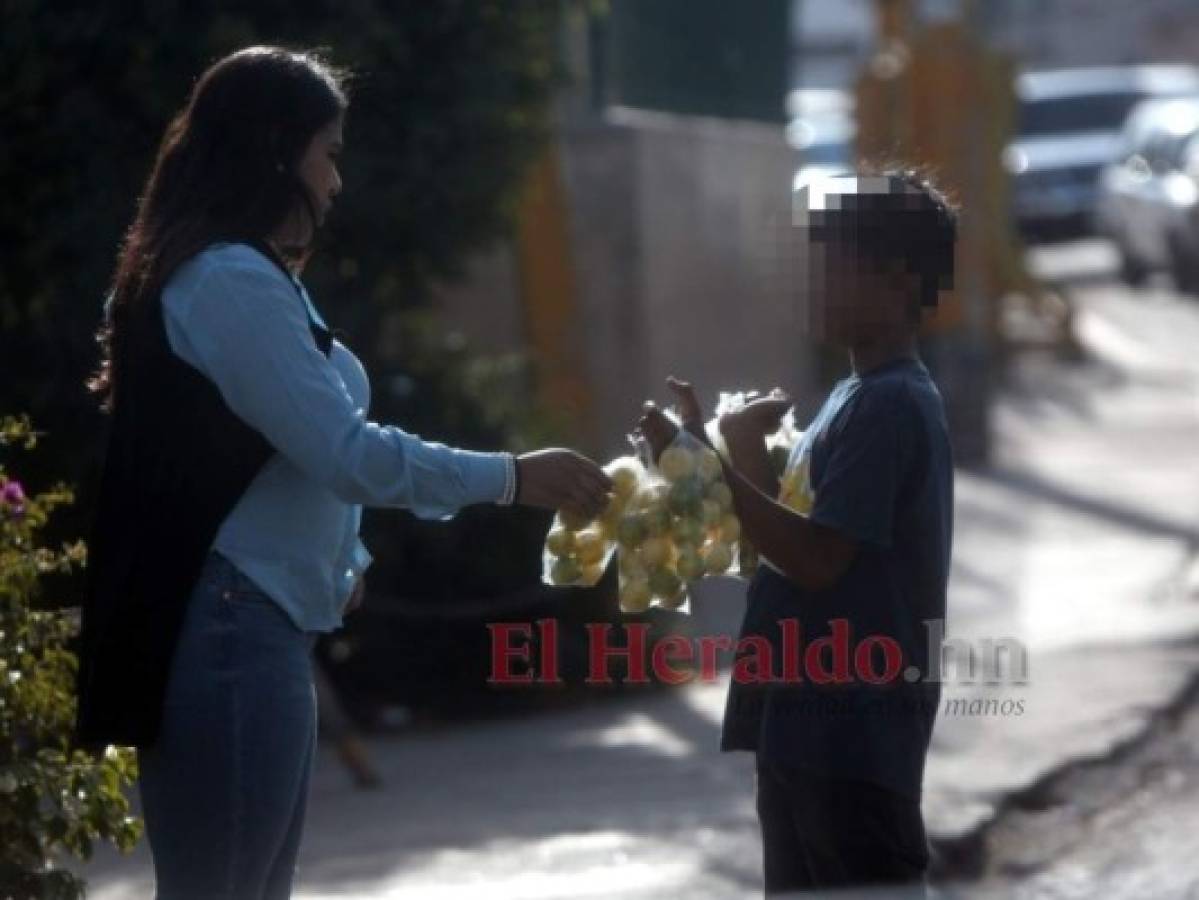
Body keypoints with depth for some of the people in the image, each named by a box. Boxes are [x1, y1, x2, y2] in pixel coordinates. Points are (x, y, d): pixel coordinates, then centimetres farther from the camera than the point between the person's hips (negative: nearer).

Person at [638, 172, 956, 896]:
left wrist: (722, 471, -14)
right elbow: (794, 532, 18)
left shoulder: (890, 405, -15)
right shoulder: (856, 397, 16)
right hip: (808, 721, 11)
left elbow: (816, 559, -20)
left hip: (852, 729, -11)